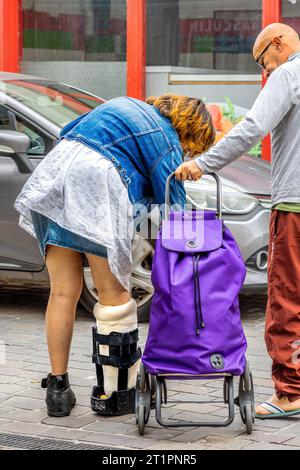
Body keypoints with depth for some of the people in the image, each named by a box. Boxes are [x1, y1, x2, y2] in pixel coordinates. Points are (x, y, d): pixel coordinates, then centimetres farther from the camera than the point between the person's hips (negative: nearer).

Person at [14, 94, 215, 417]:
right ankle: (117, 391, 10)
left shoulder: (125, 105, 28)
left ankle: (57, 388, 13)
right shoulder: (167, 143, 7)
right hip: (98, 185, -6)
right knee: (114, 294, 5)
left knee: (63, 293, 10)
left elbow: (66, 132, 29)